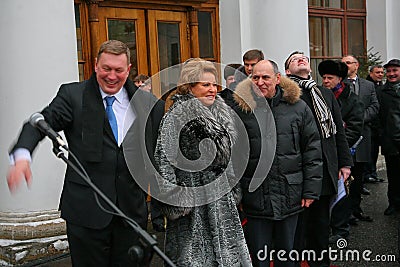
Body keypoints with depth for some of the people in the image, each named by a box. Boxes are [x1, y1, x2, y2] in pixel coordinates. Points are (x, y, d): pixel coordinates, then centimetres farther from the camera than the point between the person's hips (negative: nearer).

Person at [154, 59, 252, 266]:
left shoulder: (222, 113, 10)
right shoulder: (176, 117, -12)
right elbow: (164, 160, -16)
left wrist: (234, 191, 20)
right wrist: (175, 202, -18)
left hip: (223, 199, 7)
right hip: (192, 202, -7)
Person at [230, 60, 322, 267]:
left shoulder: (297, 107, 0)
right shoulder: (240, 109, -3)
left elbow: (312, 149, 3)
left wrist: (311, 190, 0)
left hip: (290, 195, 1)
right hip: (255, 197, -1)